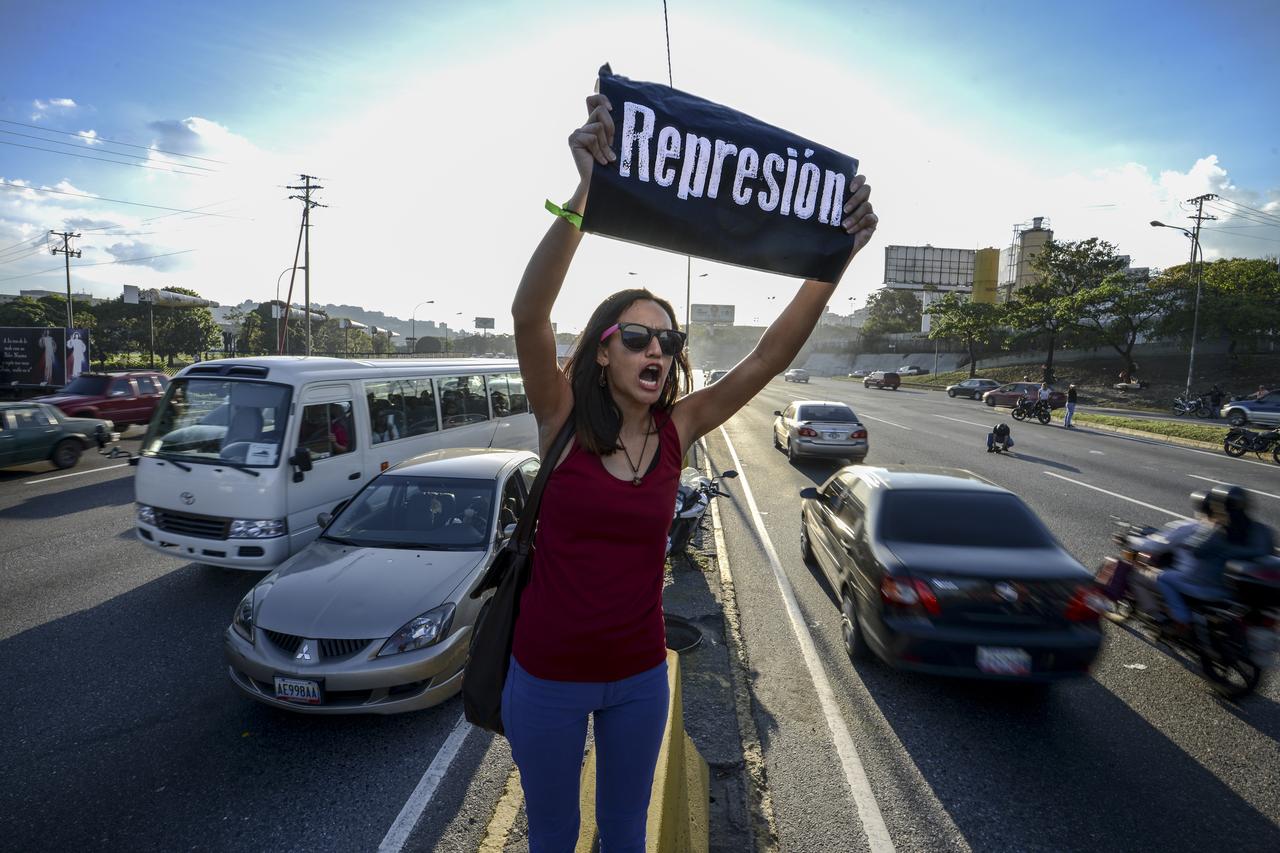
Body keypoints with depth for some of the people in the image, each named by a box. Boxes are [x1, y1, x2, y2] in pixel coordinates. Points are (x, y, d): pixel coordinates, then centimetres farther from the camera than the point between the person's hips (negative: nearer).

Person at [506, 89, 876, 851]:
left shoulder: (677, 431, -8)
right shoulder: (563, 418, -16)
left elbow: (771, 357, -14)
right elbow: (529, 314, -32)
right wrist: (582, 191, -44)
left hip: (639, 674, 3)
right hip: (548, 674, -2)